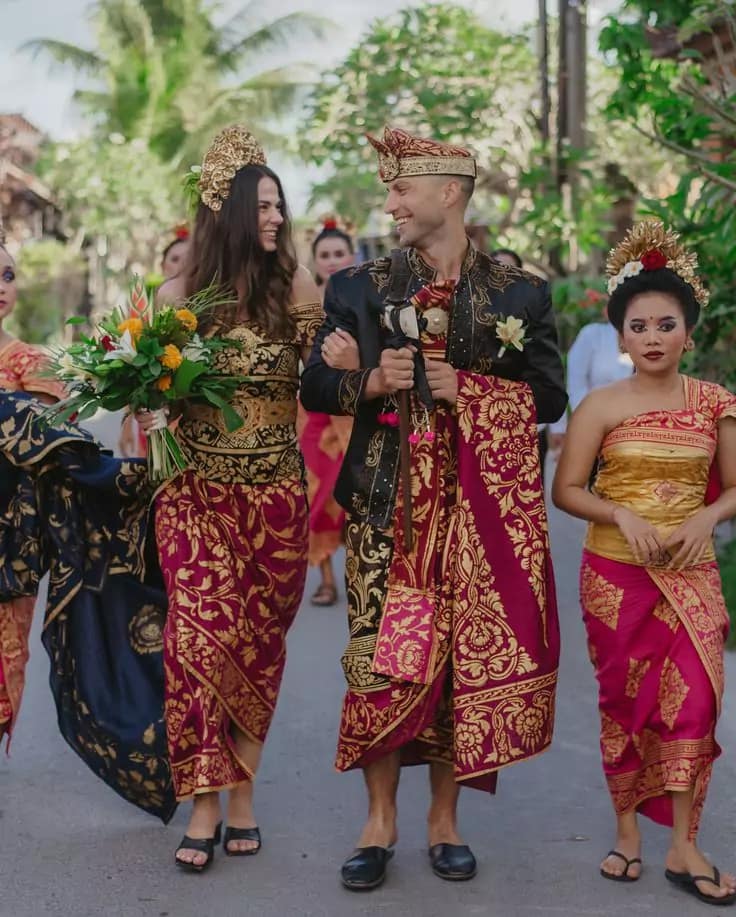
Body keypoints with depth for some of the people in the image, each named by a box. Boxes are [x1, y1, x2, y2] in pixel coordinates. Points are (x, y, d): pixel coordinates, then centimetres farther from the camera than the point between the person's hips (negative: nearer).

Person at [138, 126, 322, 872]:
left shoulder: (294, 288, 2)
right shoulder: (178, 294, 1)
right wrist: (146, 422, -12)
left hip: (275, 493, 1)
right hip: (197, 492, -1)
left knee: (259, 643, 6)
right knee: (200, 635, -10)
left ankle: (241, 793, 19)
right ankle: (204, 806, 0)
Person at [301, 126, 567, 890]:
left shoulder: (519, 294, 6)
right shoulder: (358, 287, 9)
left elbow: (548, 397, 5)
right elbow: (315, 387, 9)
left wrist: (469, 389, -10)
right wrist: (370, 383, -11)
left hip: (479, 507, 0)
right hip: (388, 504, 0)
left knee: (466, 656, 3)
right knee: (382, 656, -3)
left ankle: (444, 818, 19)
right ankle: (380, 821, 13)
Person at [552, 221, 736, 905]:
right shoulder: (601, 406, -3)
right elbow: (565, 490, -4)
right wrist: (624, 516, -18)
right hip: (615, 573, -1)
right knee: (624, 699, 8)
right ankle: (627, 831, 23)